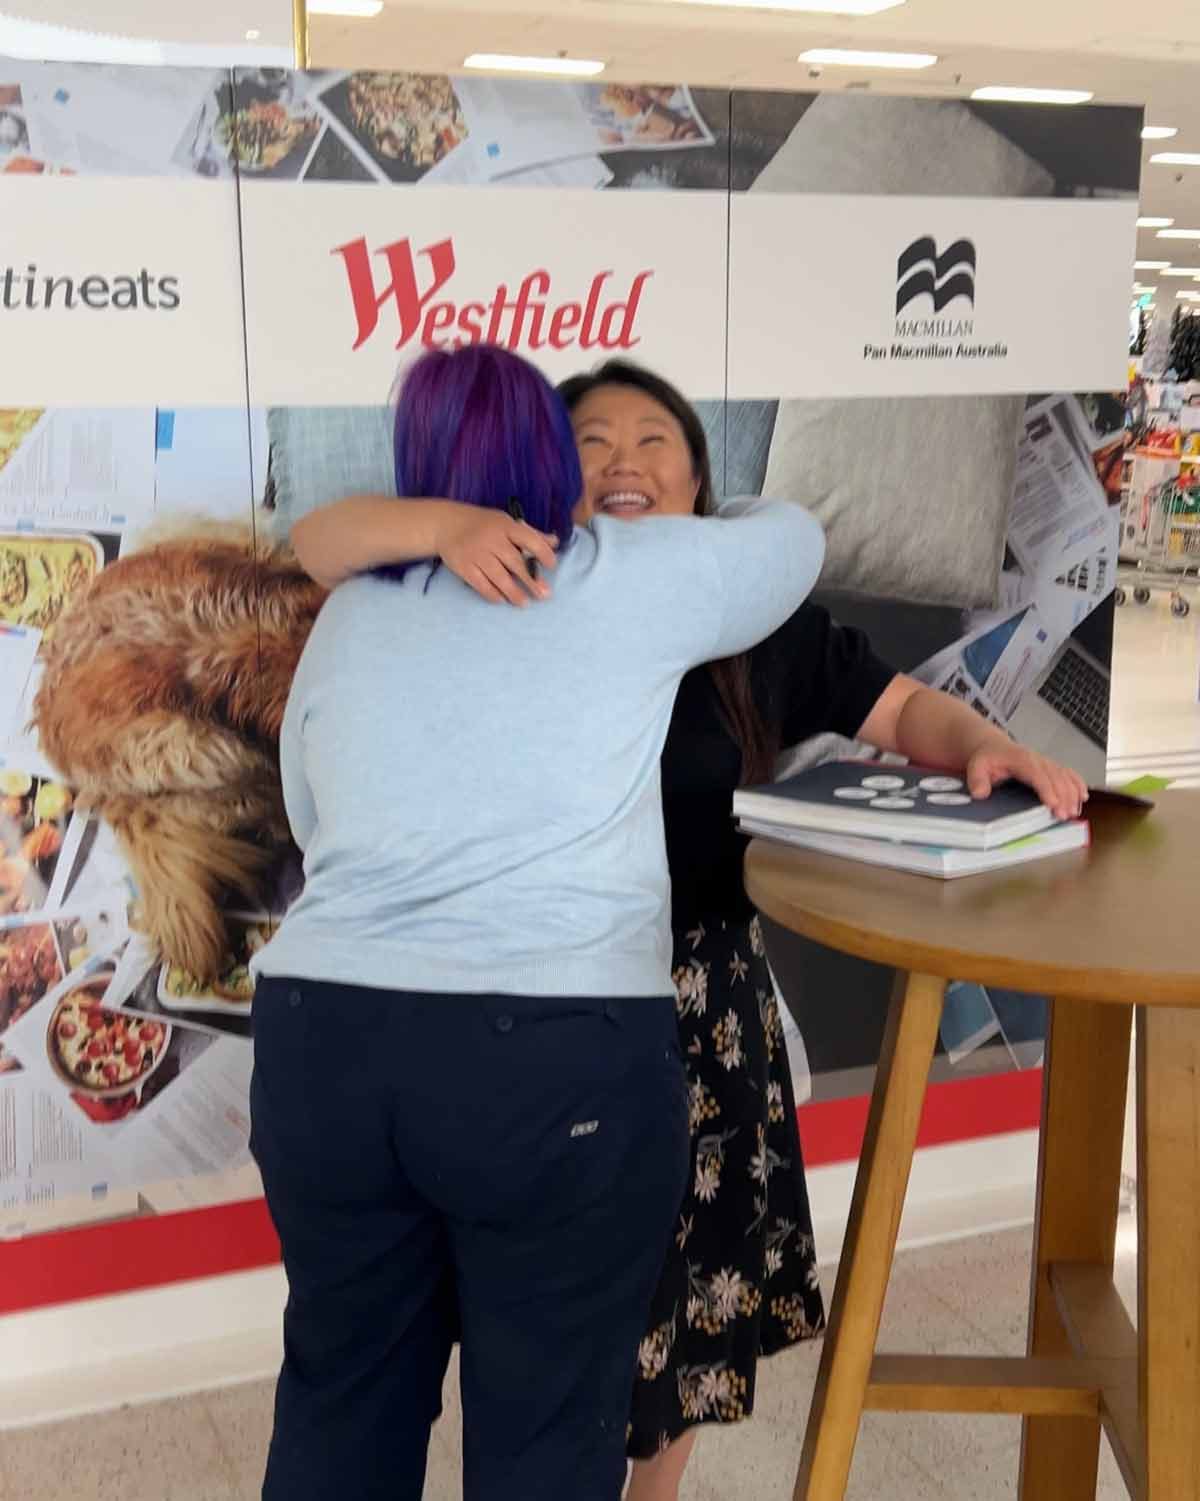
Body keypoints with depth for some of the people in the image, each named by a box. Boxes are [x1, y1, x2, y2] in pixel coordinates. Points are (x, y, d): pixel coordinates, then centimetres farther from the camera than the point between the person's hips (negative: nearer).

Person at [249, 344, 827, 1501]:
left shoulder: (349, 614, 13)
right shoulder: (628, 581, 2)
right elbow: (794, 539, 18)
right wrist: (696, 517, 37)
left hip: (321, 1046, 5)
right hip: (558, 1064, -4)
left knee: (341, 1397, 20)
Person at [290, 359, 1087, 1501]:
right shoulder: (513, 591, -5)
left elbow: (898, 711, 6)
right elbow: (315, 541, -11)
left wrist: (985, 747, -16)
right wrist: (449, 526, -30)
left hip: (705, 1005, 3)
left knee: (689, 1279, 18)